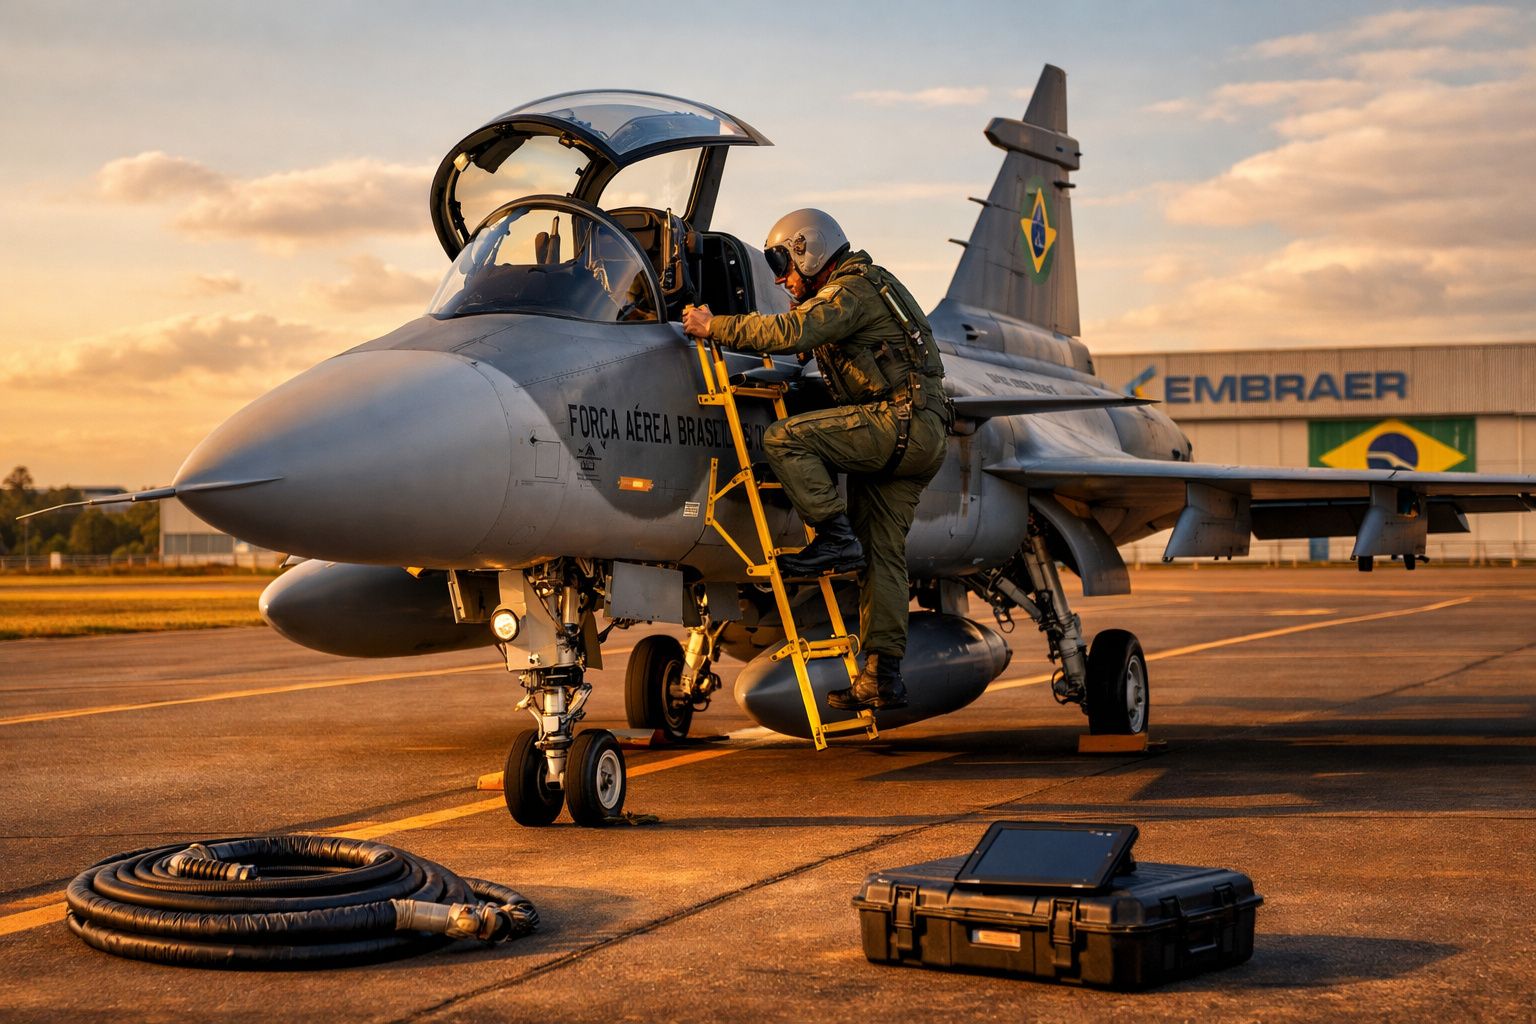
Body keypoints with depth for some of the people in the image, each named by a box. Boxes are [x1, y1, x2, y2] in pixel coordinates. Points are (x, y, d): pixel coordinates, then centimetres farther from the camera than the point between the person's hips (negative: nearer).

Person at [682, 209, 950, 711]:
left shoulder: (851, 290, -8)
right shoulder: (865, 285, 25)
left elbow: (789, 332, -23)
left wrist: (715, 327, -15)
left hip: (903, 422, -10)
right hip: (913, 438, 10)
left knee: (784, 437, -17)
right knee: (880, 554, 6)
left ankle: (834, 538, -14)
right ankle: (883, 676, 4)